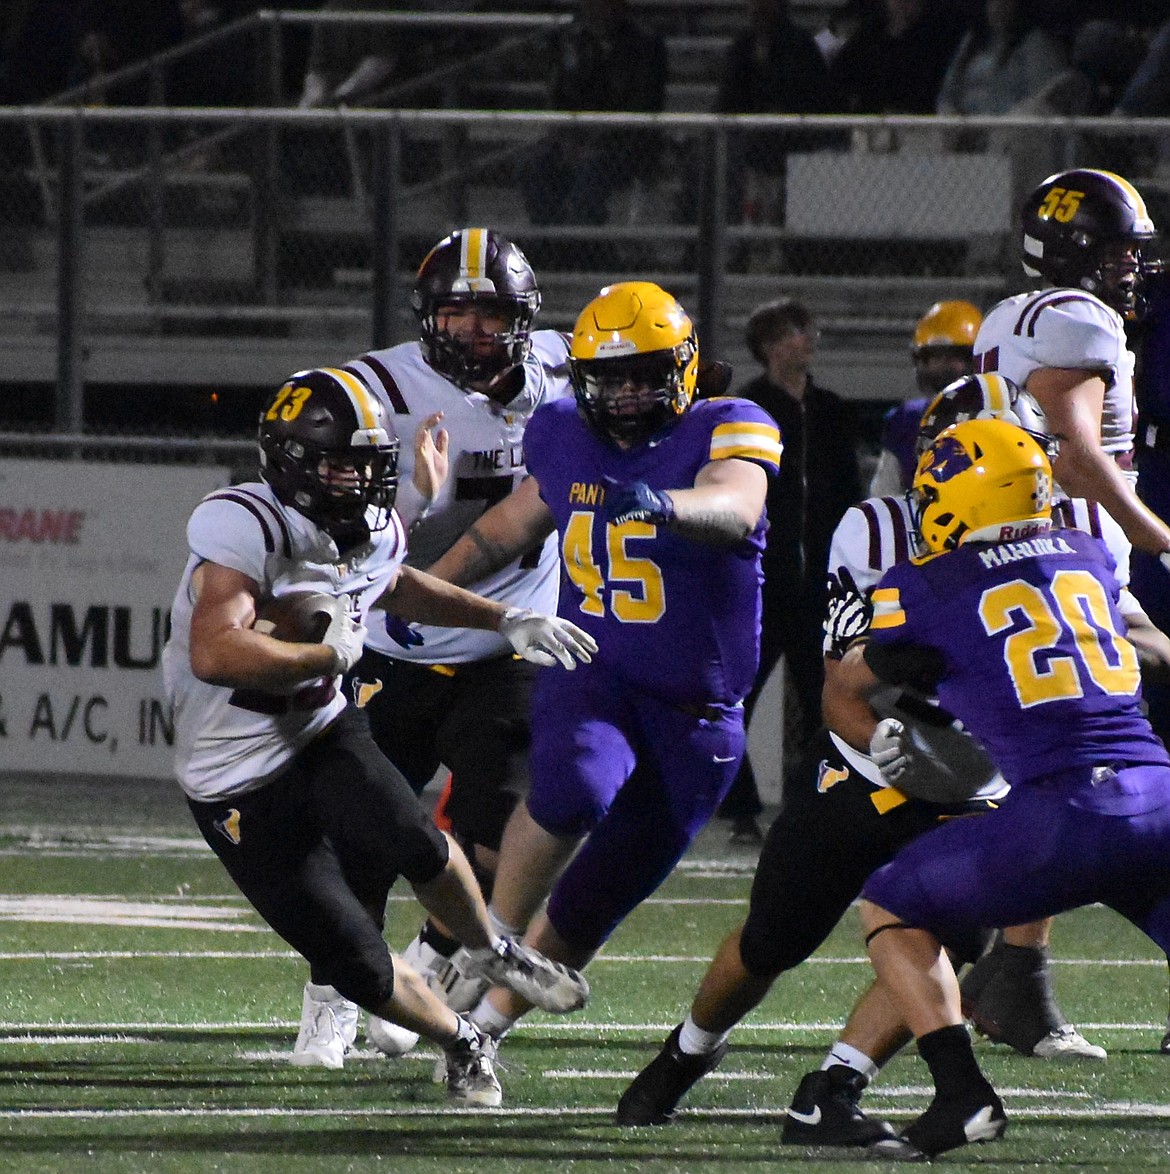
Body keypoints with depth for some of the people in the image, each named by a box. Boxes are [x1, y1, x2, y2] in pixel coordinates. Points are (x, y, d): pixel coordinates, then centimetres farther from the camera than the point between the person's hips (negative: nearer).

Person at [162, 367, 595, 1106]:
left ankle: (489, 954, 5)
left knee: (416, 846, -26)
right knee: (359, 967, -8)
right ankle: (460, 1042, 23)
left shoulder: (373, 533, 0)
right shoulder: (246, 529, -27)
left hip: (323, 735, 5)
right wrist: (331, 655, -31)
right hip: (242, 788, -5)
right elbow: (215, 654, -42)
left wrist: (507, 621, 20)